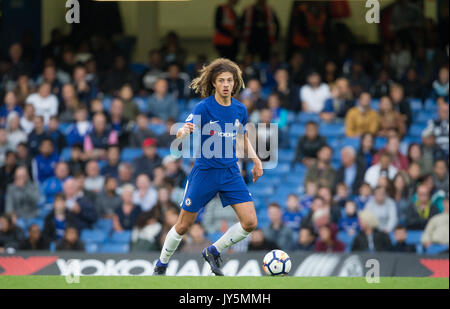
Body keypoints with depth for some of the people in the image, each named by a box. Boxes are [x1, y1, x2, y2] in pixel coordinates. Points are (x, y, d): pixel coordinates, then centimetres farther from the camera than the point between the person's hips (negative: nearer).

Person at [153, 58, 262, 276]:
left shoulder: (240, 109, 4)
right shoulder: (204, 107, -11)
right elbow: (183, 132, -24)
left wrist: (256, 160, 10)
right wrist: (184, 132, -47)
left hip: (231, 173, 4)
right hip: (204, 172, -4)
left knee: (250, 222, -8)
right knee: (184, 225, 2)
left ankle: (213, 252, 14)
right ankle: (161, 265, 25)